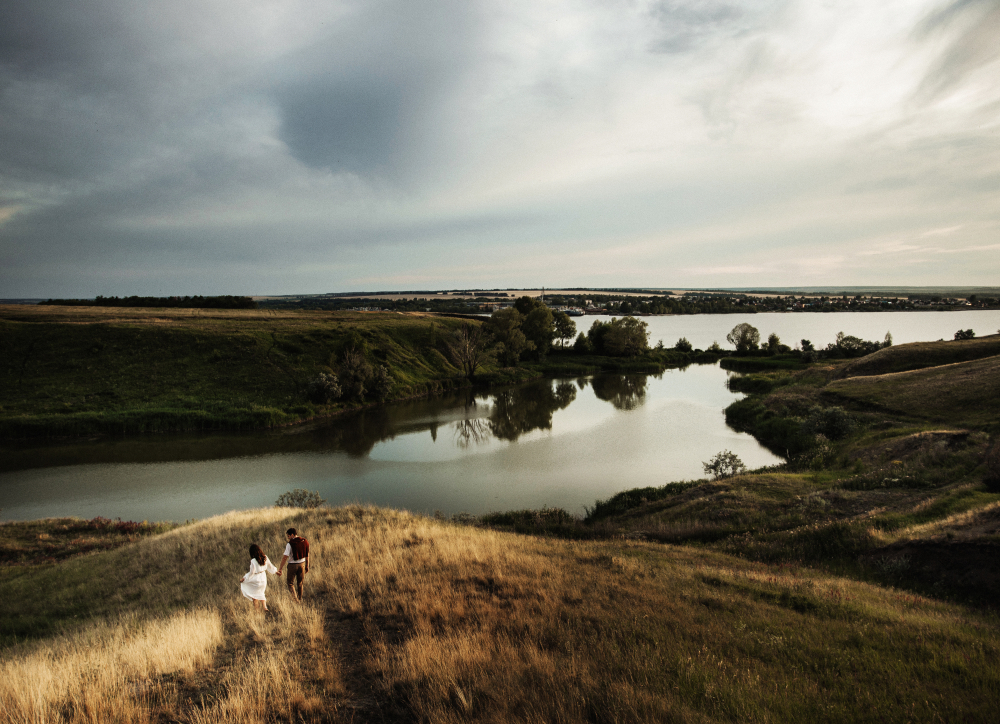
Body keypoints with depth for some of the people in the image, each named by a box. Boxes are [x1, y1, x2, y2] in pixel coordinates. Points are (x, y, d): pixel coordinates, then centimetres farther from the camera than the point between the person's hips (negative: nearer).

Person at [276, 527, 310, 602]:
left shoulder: (290, 544, -16)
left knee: (290, 583, 11)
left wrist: (280, 568, -13)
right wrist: (307, 566, 16)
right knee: (300, 583, 18)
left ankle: (295, 598, -2)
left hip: (293, 565, -5)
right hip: (302, 564, 5)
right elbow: (307, 555, 7)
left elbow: (285, 557, -18)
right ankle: (300, 599, 26)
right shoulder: (305, 542, 0)